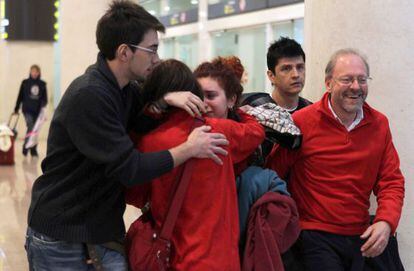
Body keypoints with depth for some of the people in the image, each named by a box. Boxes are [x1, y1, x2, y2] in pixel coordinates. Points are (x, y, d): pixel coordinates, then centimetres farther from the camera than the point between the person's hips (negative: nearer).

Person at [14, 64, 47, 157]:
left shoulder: (42, 84, 5)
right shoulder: (25, 82, 2)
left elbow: (45, 98, 6)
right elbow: (20, 96, 5)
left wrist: (43, 105, -13)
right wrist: (16, 109, 6)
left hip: (37, 111, 2)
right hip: (27, 110, -2)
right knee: (30, 127, -18)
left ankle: (33, 150, 18)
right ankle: (25, 147, -7)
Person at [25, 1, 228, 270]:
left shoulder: (123, 88, 5)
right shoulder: (88, 96, -23)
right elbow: (129, 169, -24)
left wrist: (165, 100, -7)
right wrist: (189, 149, -14)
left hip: (103, 230, 7)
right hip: (60, 238, -7)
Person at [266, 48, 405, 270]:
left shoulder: (379, 124, 6)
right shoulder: (302, 122, -9)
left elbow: (391, 182, 7)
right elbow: (273, 173, -5)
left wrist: (386, 222, -9)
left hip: (363, 238, 5)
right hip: (315, 236, -5)